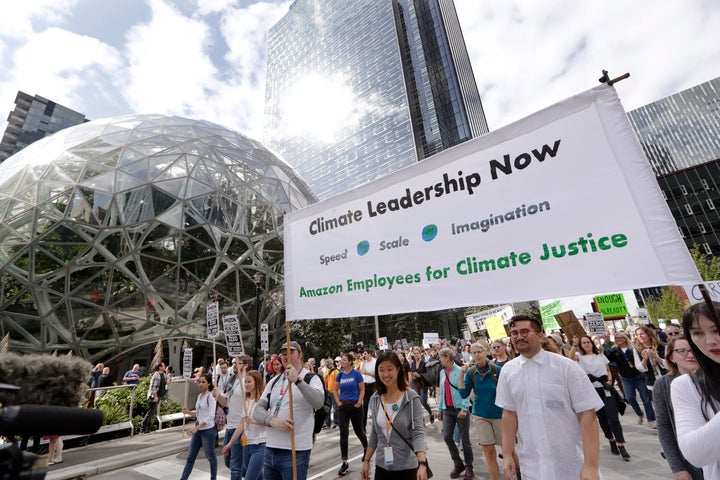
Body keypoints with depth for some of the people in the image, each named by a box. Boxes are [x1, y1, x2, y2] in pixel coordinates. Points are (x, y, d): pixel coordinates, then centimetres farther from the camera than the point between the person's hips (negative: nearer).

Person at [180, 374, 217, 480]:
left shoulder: (211, 396, -16)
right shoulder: (199, 396, 8)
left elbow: (211, 416, -22)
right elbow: (199, 413, 16)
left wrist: (196, 428, -24)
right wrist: (188, 412, 0)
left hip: (208, 430, -7)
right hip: (198, 430, 7)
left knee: (210, 456, 10)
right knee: (190, 457, 13)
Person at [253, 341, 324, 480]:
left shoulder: (311, 378, -6)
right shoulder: (275, 380, 12)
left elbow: (318, 402, -25)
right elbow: (258, 410, 5)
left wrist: (297, 380, -37)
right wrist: (273, 421, -16)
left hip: (295, 452, -5)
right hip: (270, 449, 6)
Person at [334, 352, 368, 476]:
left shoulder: (356, 374, -11)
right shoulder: (340, 375, 0)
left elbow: (362, 390, -7)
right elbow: (335, 390, 10)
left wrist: (359, 403, -14)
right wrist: (338, 402, 0)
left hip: (355, 406, -3)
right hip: (343, 407, 3)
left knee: (358, 430, 15)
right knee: (343, 434, -1)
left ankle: (366, 449, 44)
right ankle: (344, 462, 9)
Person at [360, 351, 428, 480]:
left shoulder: (412, 398, -15)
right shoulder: (375, 399, -2)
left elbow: (418, 432, -18)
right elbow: (374, 433, 7)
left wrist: (422, 464, -29)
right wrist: (366, 461, 7)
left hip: (407, 467, -4)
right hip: (381, 466, 4)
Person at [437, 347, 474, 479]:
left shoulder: (460, 371, -12)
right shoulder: (442, 372, 7)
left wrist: (464, 409, -20)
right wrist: (440, 408, 14)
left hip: (460, 408, -5)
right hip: (447, 409, 5)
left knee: (465, 439, 6)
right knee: (447, 437, 1)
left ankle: (469, 467, 24)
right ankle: (458, 464, 22)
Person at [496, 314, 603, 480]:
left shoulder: (566, 366, -11)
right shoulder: (508, 370, -2)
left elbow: (587, 414, -12)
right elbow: (509, 413, 3)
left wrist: (591, 465, -16)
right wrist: (507, 455, 3)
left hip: (572, 466, -2)